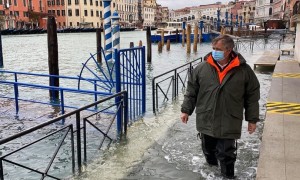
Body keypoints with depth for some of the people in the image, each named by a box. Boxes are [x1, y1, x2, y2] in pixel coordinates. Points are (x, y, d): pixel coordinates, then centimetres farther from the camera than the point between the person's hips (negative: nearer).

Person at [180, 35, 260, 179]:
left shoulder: (244, 70, -7)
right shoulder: (202, 68, -4)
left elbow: (252, 96, 1)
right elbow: (191, 91, 5)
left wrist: (252, 119, 3)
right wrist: (186, 110, 5)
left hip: (229, 124, -3)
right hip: (206, 122, 3)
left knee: (226, 155, 3)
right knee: (208, 150, 20)